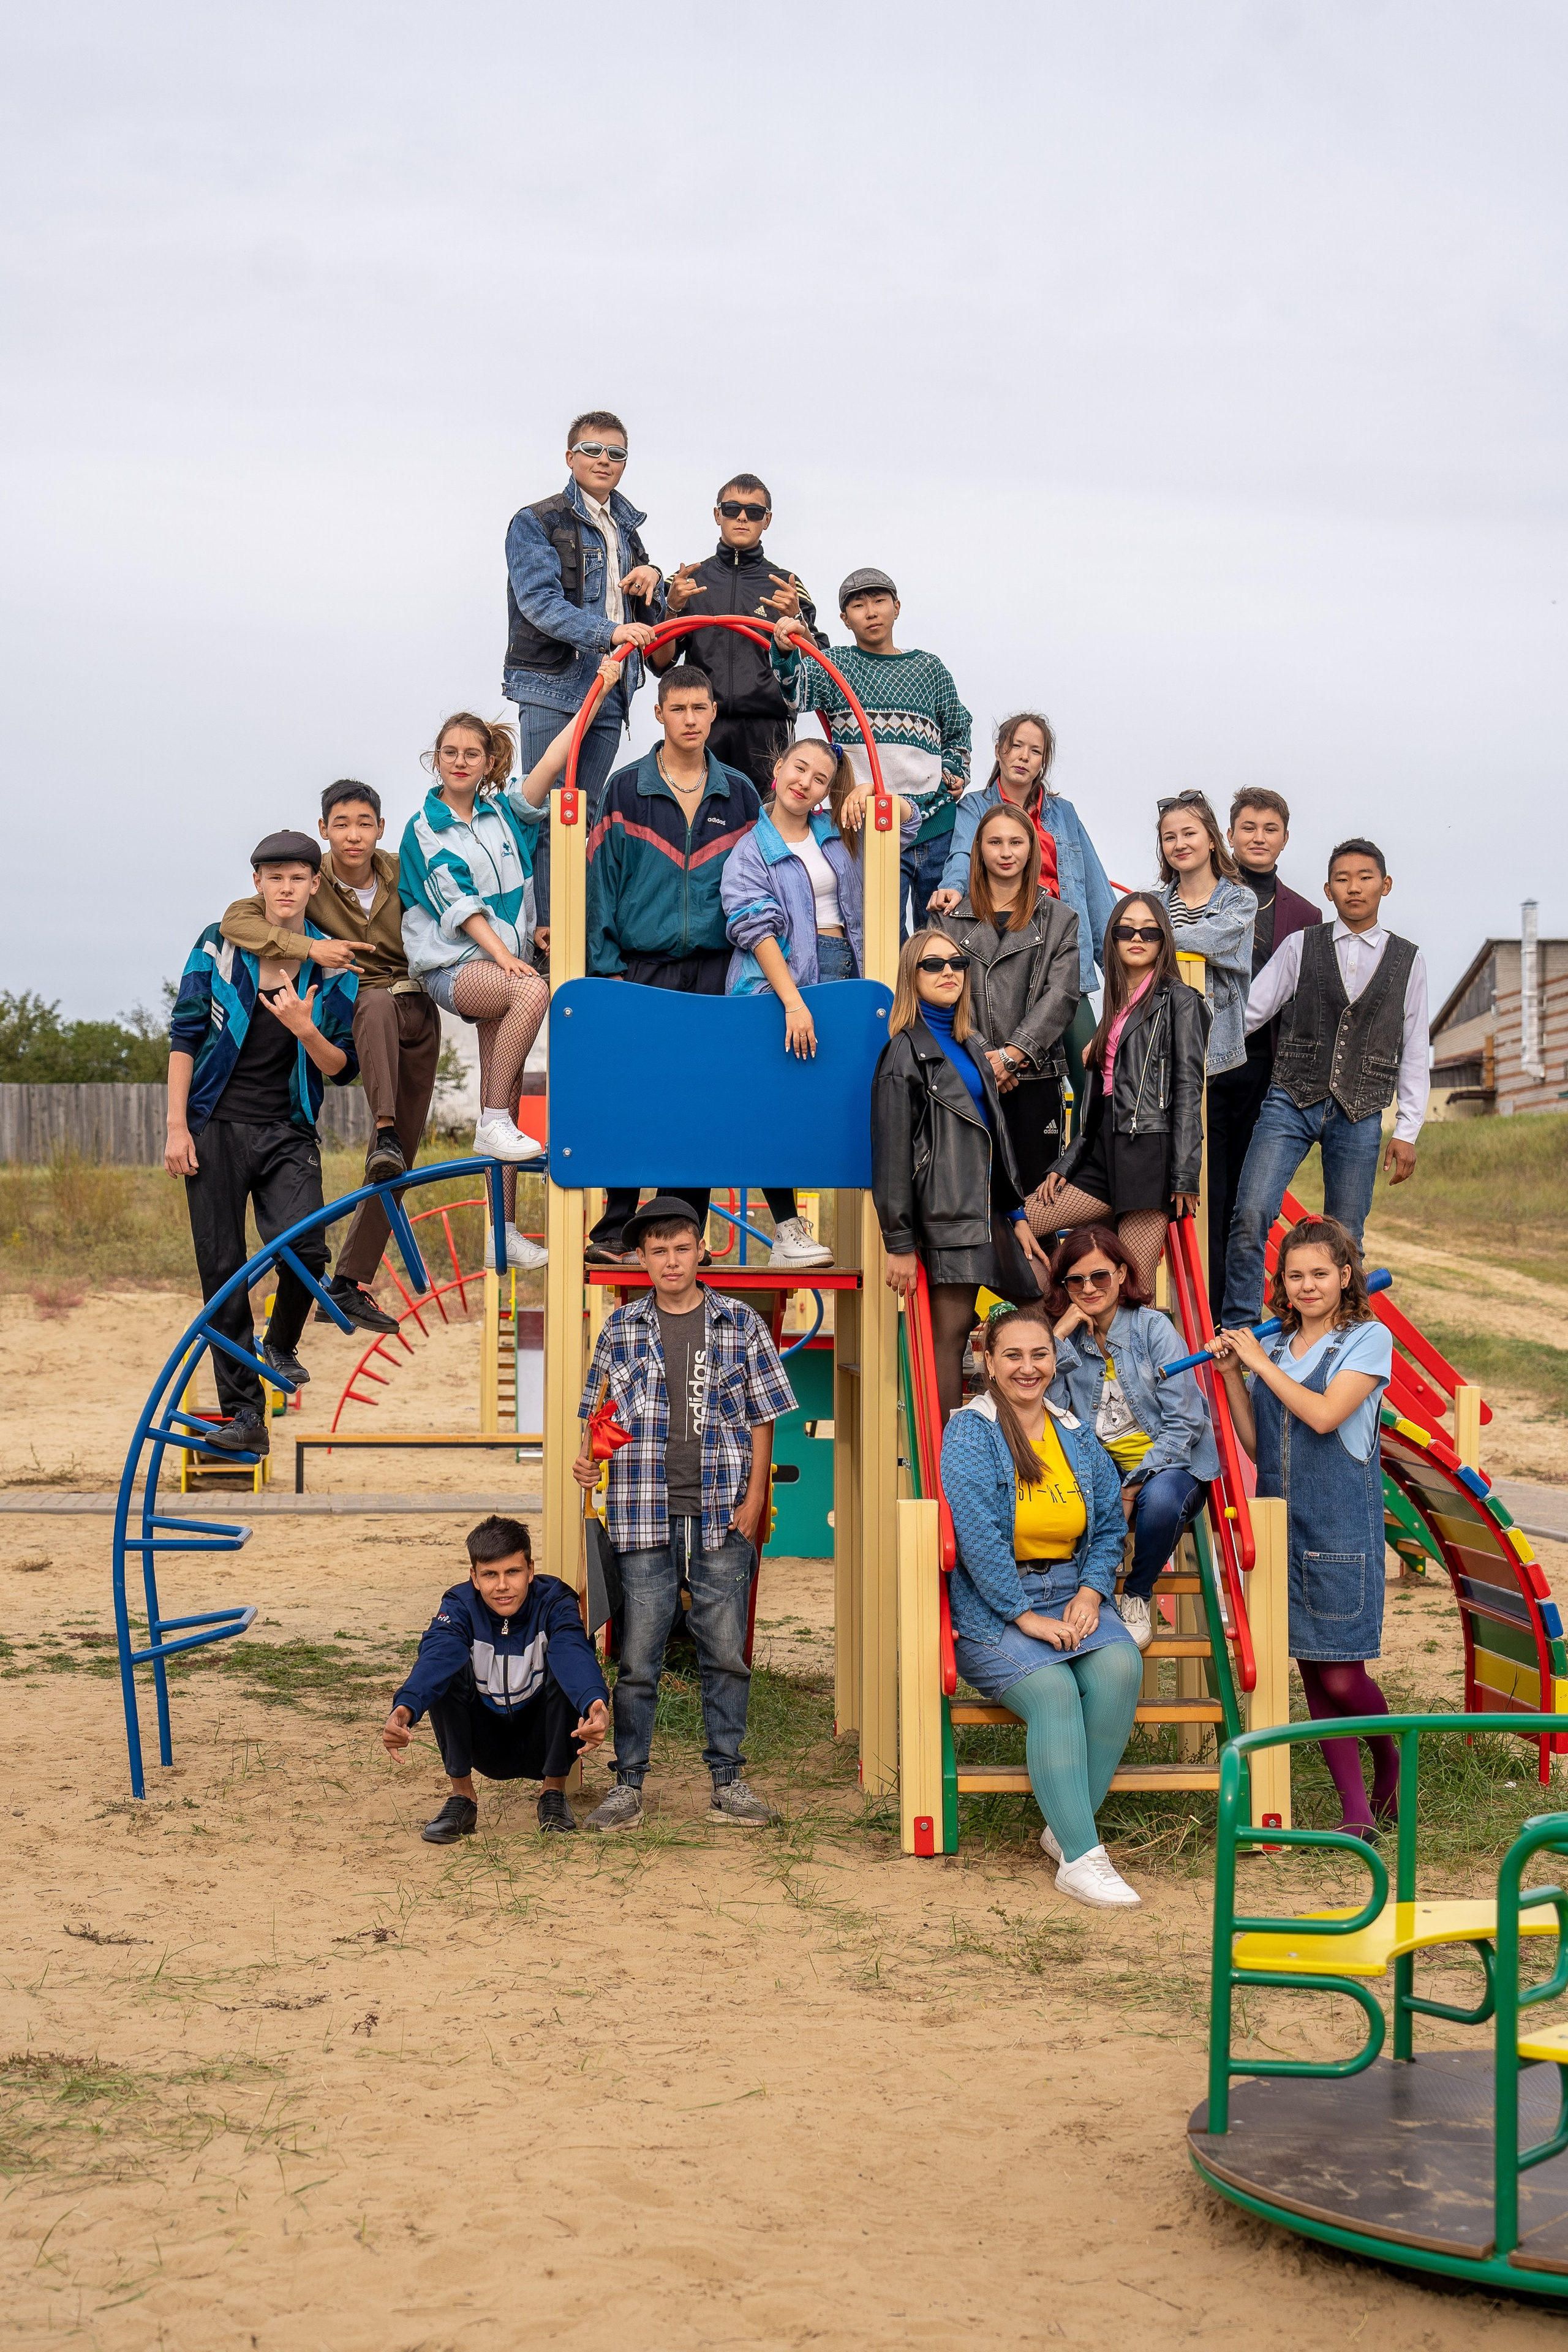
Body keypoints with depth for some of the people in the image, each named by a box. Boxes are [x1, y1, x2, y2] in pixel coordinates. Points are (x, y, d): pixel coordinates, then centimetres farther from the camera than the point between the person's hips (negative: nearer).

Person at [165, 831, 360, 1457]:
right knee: (222, 1270, -1)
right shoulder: (219, 946, 1)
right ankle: (243, 1414, 7)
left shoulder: (333, 969, 2)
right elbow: (185, 1035, 3)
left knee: (305, 1250, -20)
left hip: (288, 1133, 0)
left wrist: (306, 1031, -18)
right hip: (216, 1128, 0)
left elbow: (343, 1070, 2)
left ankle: (279, 1347, 11)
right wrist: (176, 1128, -3)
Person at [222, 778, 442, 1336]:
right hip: (353, 1011, -3)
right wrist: (308, 948, -31)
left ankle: (348, 1285, 5)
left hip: (417, 1017, 3)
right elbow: (235, 921, -20)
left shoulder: (401, 874, -2)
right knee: (380, 1003, -42)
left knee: (398, 1162, -1)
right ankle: (384, 1131, -50)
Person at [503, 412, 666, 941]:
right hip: (552, 687, -6)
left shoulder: (625, 528, 18)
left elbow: (650, 619, 24)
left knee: (586, 814, 8)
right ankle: (542, 928, -9)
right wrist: (608, 631, -29)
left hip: (610, 689, 6)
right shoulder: (535, 523, -2)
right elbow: (541, 603, -15)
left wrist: (652, 576, 1)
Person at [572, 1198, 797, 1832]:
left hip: (722, 1518, 0)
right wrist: (587, 1457, -8)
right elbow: (599, 1410, 13)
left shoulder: (741, 1324, 5)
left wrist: (754, 1498, 0)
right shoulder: (621, 1327, 8)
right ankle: (628, 1785, 10)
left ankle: (728, 1782, 14)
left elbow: (761, 1417, 7)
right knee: (637, 1657, 2)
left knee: (725, 1654, 5)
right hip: (645, 1517, 0)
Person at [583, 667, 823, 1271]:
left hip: (718, 970, 2)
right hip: (644, 968, -2)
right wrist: (608, 966, -4)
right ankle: (614, 1232, 5)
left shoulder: (739, 795, 10)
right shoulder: (626, 790, 5)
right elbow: (601, 881, 3)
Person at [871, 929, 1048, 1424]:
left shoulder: (973, 1044, 20)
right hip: (945, 1212, -8)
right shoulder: (904, 1052, -4)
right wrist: (899, 1243, -12)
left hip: (987, 1209, 8)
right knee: (951, 1332, -11)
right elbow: (891, 1152, -8)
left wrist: (1016, 1215, 17)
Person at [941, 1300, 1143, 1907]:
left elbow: (1109, 1527, 14)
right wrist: (1024, 1615, -18)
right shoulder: (969, 1434, -5)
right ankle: (1080, 1857, -31)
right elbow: (977, 1534, -14)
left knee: (1120, 1668, -26)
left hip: (1071, 1596, 5)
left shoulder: (1077, 1437, 12)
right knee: (1053, 1691, -30)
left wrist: (1091, 1591, -4)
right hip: (992, 1608, -5)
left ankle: (1067, 1827, -16)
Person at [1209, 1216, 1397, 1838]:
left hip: (1341, 1521, -5)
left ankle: (1392, 1766, 23)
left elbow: (1324, 1415, -17)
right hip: (1281, 1521, 5)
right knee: (1312, 1674, 5)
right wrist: (1231, 1374, 1)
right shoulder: (1274, 1347, 12)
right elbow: (1257, 1445, 10)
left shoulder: (1369, 1339, -3)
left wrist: (1260, 1362, -10)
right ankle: (1356, 1811, 12)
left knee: (1342, 1674, -7)